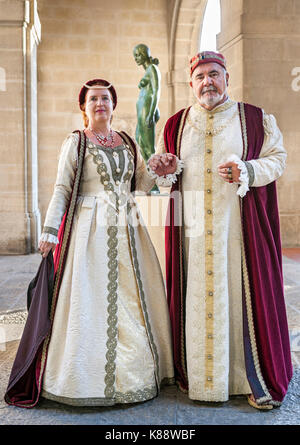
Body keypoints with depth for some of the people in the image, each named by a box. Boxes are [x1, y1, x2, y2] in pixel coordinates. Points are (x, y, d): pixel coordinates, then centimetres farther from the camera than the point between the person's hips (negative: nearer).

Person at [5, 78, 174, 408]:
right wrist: (50, 230, -11)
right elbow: (61, 189, -3)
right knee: (89, 298, -4)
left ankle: (135, 372, 20)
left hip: (127, 229, 5)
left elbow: (141, 184, 18)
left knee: (135, 296, 6)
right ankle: (90, 379, 10)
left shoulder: (127, 142, 16)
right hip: (91, 229, -4)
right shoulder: (75, 143, 3)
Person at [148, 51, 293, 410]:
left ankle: (259, 379, 15)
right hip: (192, 226, 2)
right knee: (197, 296, 4)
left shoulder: (255, 119, 6)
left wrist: (248, 171, -14)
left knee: (244, 294, 0)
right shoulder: (176, 124, 13)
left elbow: (277, 158, 4)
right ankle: (198, 375, 19)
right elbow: (162, 171, 19)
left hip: (239, 225, -2)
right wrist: (167, 171, -5)